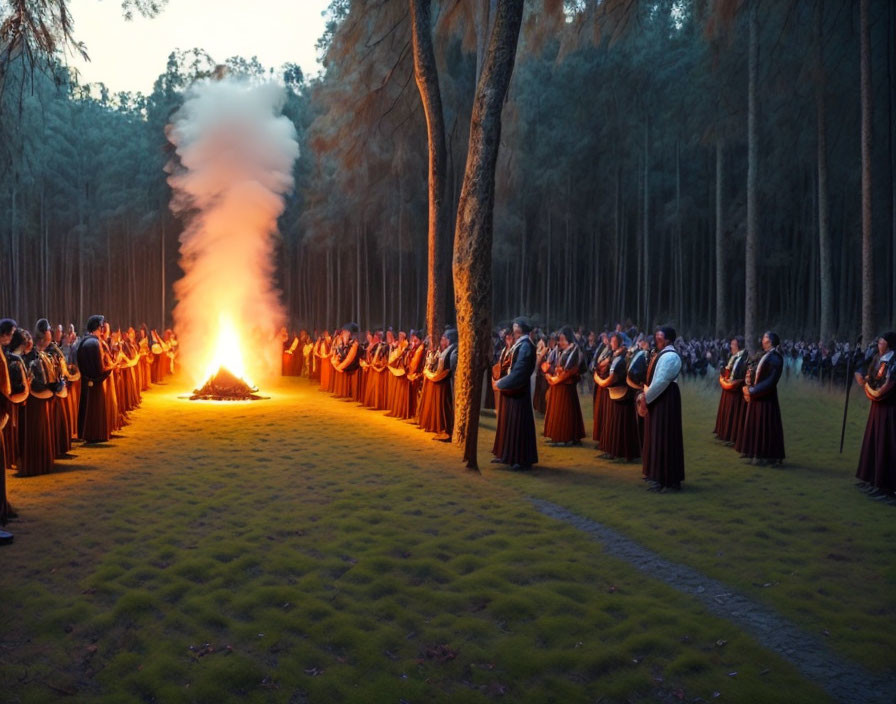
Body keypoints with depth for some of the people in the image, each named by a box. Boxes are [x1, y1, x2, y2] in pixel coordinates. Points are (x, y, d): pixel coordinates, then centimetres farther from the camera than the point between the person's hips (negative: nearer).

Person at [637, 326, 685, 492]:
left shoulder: (669, 356, -19)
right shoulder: (662, 354, 13)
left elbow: (660, 382, -24)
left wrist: (645, 398, -17)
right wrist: (644, 395, 7)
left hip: (665, 401, -10)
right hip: (657, 400, 10)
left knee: (664, 439, -5)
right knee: (657, 438, 16)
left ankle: (669, 480, 2)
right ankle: (659, 475, 26)